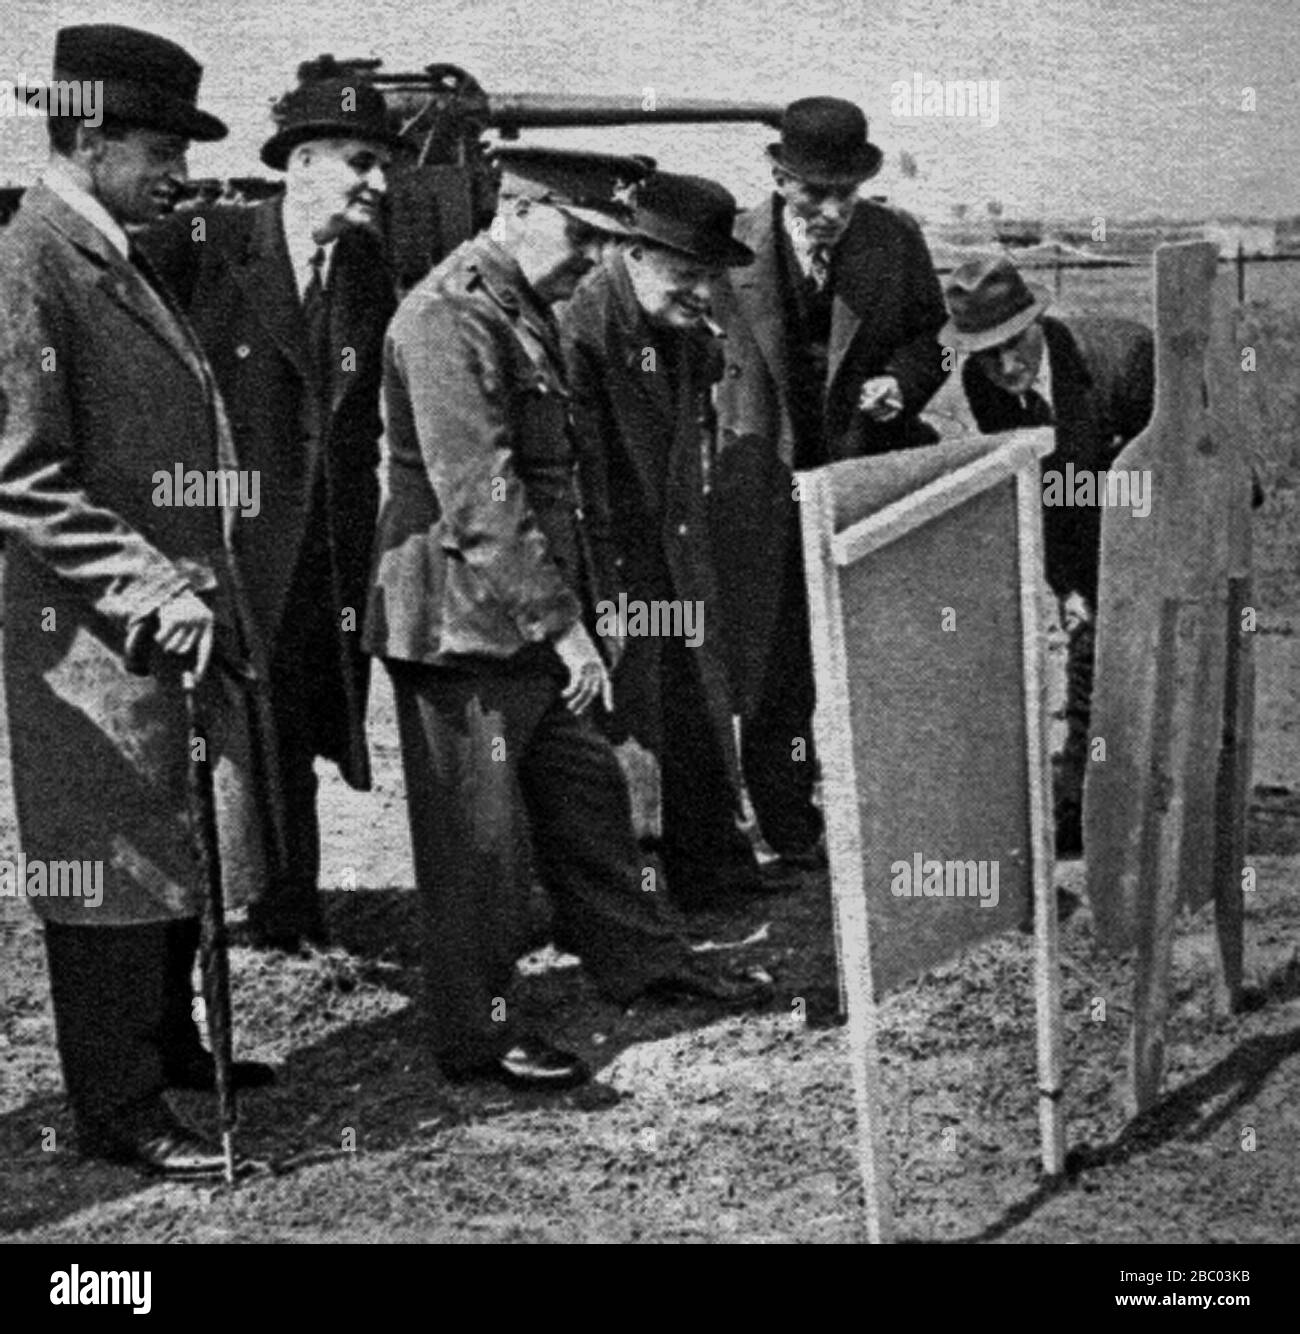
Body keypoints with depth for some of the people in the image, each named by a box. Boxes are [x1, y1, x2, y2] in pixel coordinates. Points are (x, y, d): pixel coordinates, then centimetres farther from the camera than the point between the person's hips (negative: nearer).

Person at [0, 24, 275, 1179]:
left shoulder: (120, 267, 15)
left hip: (176, 622, 9)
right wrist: (150, 590, -23)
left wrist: (199, 587, 16)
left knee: (177, 850, 19)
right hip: (93, 633, -9)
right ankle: (119, 1112, 11)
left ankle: (167, 1042, 35)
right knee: (113, 866, 0)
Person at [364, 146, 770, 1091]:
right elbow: (480, 499, -25)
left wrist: (570, 606, 18)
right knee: (477, 831, 1)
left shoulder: (530, 310, 12)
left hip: (531, 616, 10)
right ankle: (476, 1032, 13)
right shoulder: (448, 320, -20)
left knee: (587, 786, 19)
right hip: (462, 619, -10)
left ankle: (642, 957, 34)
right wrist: (561, 623, -24)